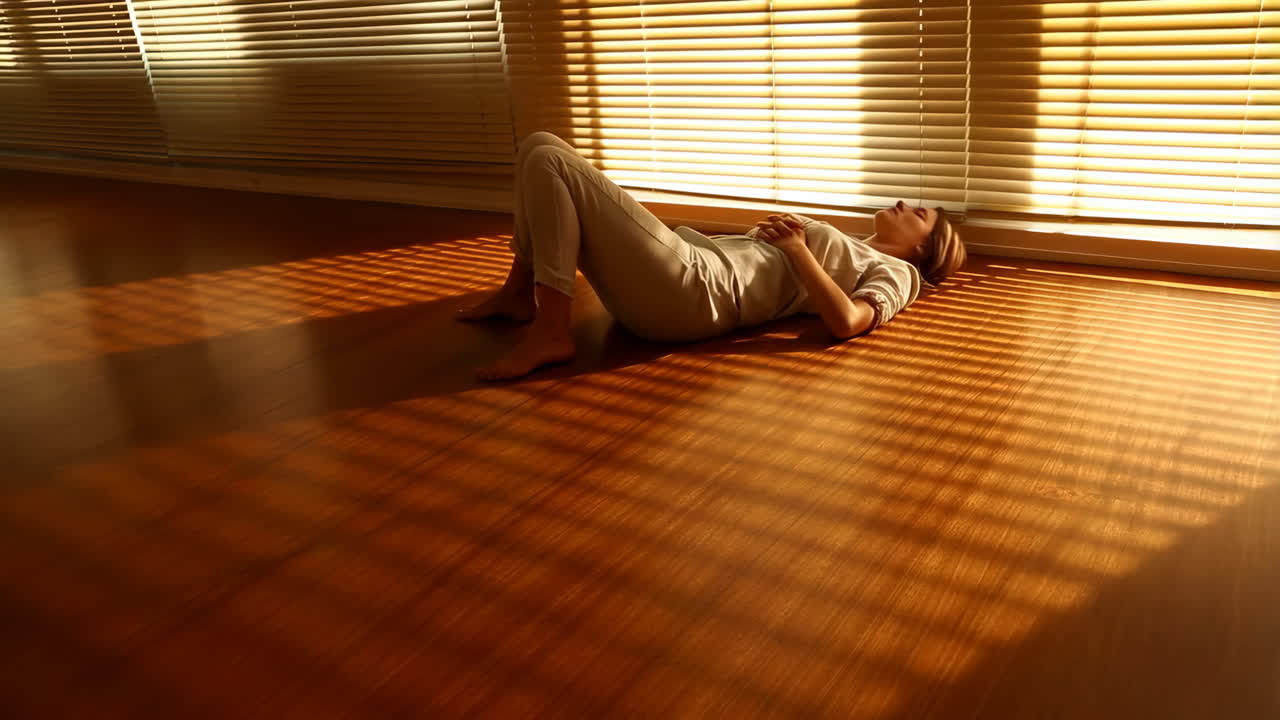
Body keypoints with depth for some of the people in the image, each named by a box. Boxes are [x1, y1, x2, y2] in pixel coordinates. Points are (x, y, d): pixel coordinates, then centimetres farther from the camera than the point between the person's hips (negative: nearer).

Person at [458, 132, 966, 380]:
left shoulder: (895, 273, 8)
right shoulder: (847, 252, 33)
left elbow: (845, 323, -15)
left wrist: (797, 249, -8)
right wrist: (772, 232, 15)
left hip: (688, 291, -9)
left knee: (548, 160, -19)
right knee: (541, 146, 8)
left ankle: (549, 334, -20)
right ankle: (519, 294, 10)